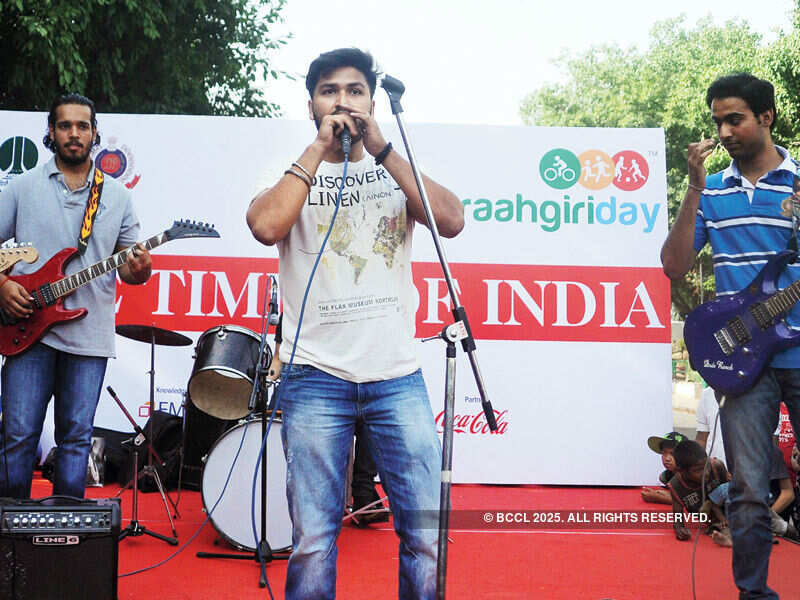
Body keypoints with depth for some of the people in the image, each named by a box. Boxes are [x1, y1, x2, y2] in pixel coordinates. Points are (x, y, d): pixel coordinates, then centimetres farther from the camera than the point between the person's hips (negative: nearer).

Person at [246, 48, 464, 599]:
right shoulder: (292, 174, 9)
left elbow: (452, 221, -6)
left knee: (427, 536, 0)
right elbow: (266, 226, -13)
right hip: (316, 376, -1)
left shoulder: (396, 172, 13)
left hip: (399, 376, 2)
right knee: (313, 543, -1)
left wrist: (381, 149, -7)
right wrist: (320, 149, -8)